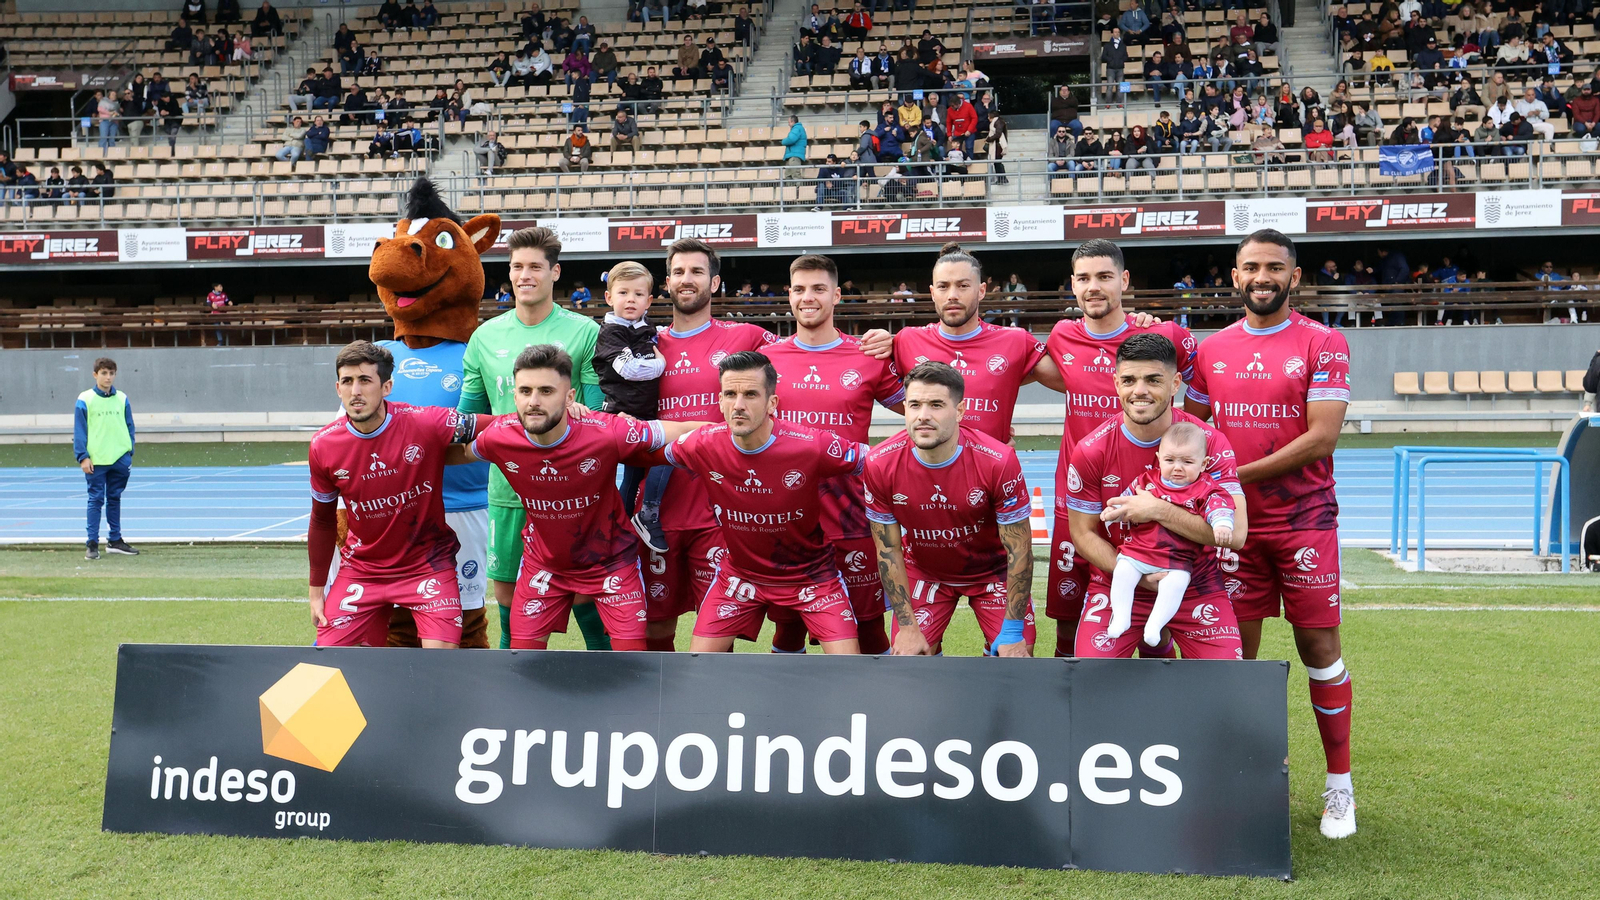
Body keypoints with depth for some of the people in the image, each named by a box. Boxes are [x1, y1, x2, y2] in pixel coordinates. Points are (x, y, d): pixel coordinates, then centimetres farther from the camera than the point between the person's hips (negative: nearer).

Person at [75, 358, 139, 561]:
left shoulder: (122, 399, 6)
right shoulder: (85, 400, -3)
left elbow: (129, 427, 11)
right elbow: (79, 430, -3)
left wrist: (129, 453, 7)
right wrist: (83, 457, -9)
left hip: (119, 458, 3)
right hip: (96, 460, -3)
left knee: (115, 499, 12)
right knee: (96, 500, -1)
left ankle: (115, 541, 21)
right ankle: (92, 544, 3)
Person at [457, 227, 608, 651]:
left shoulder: (584, 332, -1)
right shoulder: (485, 337, 9)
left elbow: (598, 416, -1)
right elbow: (466, 417, 16)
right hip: (506, 487, 3)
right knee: (506, 590, 9)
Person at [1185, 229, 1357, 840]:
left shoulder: (1323, 344, -4)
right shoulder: (1211, 351, 9)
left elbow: (1322, 436, -12)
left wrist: (1238, 474, -13)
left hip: (1305, 521, -3)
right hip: (1231, 523, 4)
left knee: (1319, 647, 0)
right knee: (1235, 650, 6)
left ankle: (1339, 786, 12)